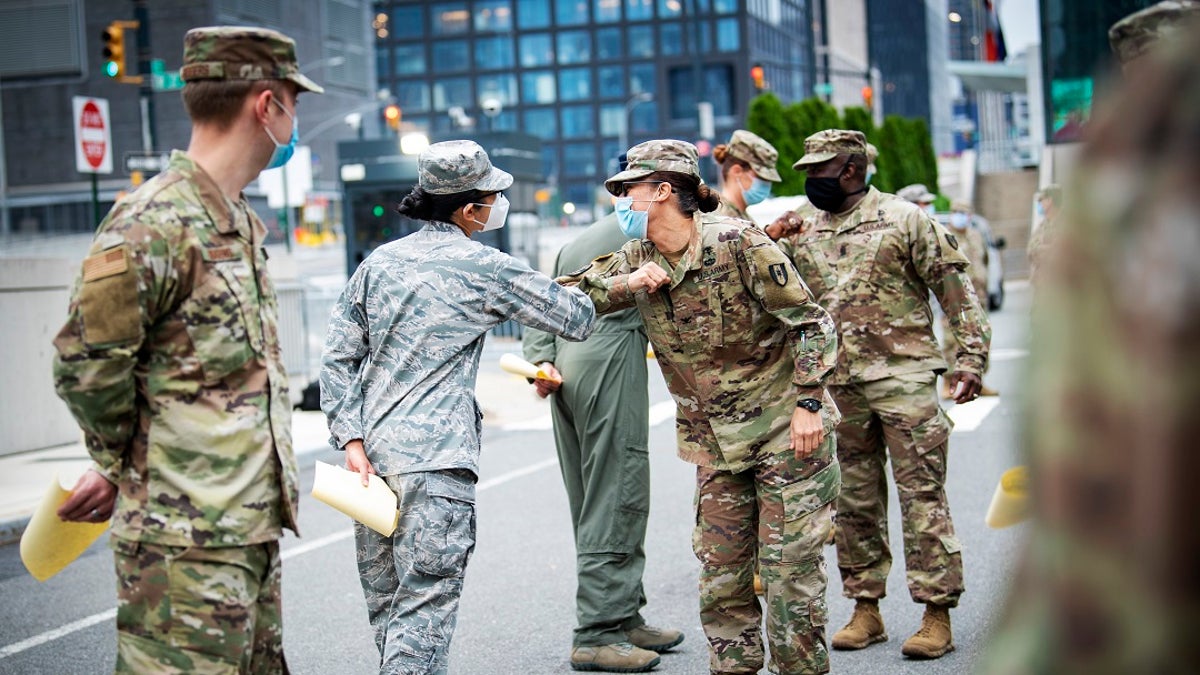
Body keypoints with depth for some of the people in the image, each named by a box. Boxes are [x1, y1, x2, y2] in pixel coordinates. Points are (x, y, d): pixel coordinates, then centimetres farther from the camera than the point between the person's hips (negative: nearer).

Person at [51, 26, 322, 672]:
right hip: (185, 543, -9)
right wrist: (123, 465, 2)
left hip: (251, 528, 9)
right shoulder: (152, 224, -16)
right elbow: (85, 365, -14)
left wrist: (124, 466, 15)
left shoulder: (238, 223, 15)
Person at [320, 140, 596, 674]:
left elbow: (338, 356, 7)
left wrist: (350, 438, 3)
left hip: (372, 454, 7)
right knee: (424, 605, -5)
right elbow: (576, 320, 4)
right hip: (434, 458, -6)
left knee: (386, 605, 14)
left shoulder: (379, 262, 11)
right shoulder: (485, 268, -4)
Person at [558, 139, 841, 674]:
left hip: (784, 429, -6)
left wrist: (808, 403, -16)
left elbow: (810, 322, -11)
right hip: (714, 442, 6)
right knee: (720, 573, 9)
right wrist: (624, 284, -14)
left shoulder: (735, 243, -15)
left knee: (789, 567, -3)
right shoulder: (636, 259, 4)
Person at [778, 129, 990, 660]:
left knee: (922, 495, -4)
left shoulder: (904, 219, -2)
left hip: (903, 378, -5)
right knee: (853, 501, 9)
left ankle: (937, 615, 1)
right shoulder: (802, 234, 12)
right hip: (837, 386, 5)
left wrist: (970, 358, -8)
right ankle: (866, 610, 19)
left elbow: (955, 289, -3)